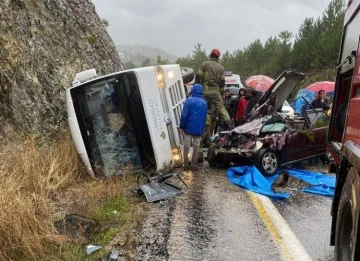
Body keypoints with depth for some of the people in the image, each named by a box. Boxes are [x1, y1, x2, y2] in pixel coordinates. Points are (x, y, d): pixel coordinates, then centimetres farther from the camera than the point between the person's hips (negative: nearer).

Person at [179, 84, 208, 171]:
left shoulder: (189, 100, -8)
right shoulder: (204, 103, 6)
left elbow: (184, 115, -13)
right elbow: (205, 117, 10)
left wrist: (181, 127, -5)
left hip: (188, 128, -3)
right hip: (199, 129, 3)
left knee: (186, 147, 6)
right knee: (196, 148, 9)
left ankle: (186, 165, 9)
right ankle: (194, 165, 12)